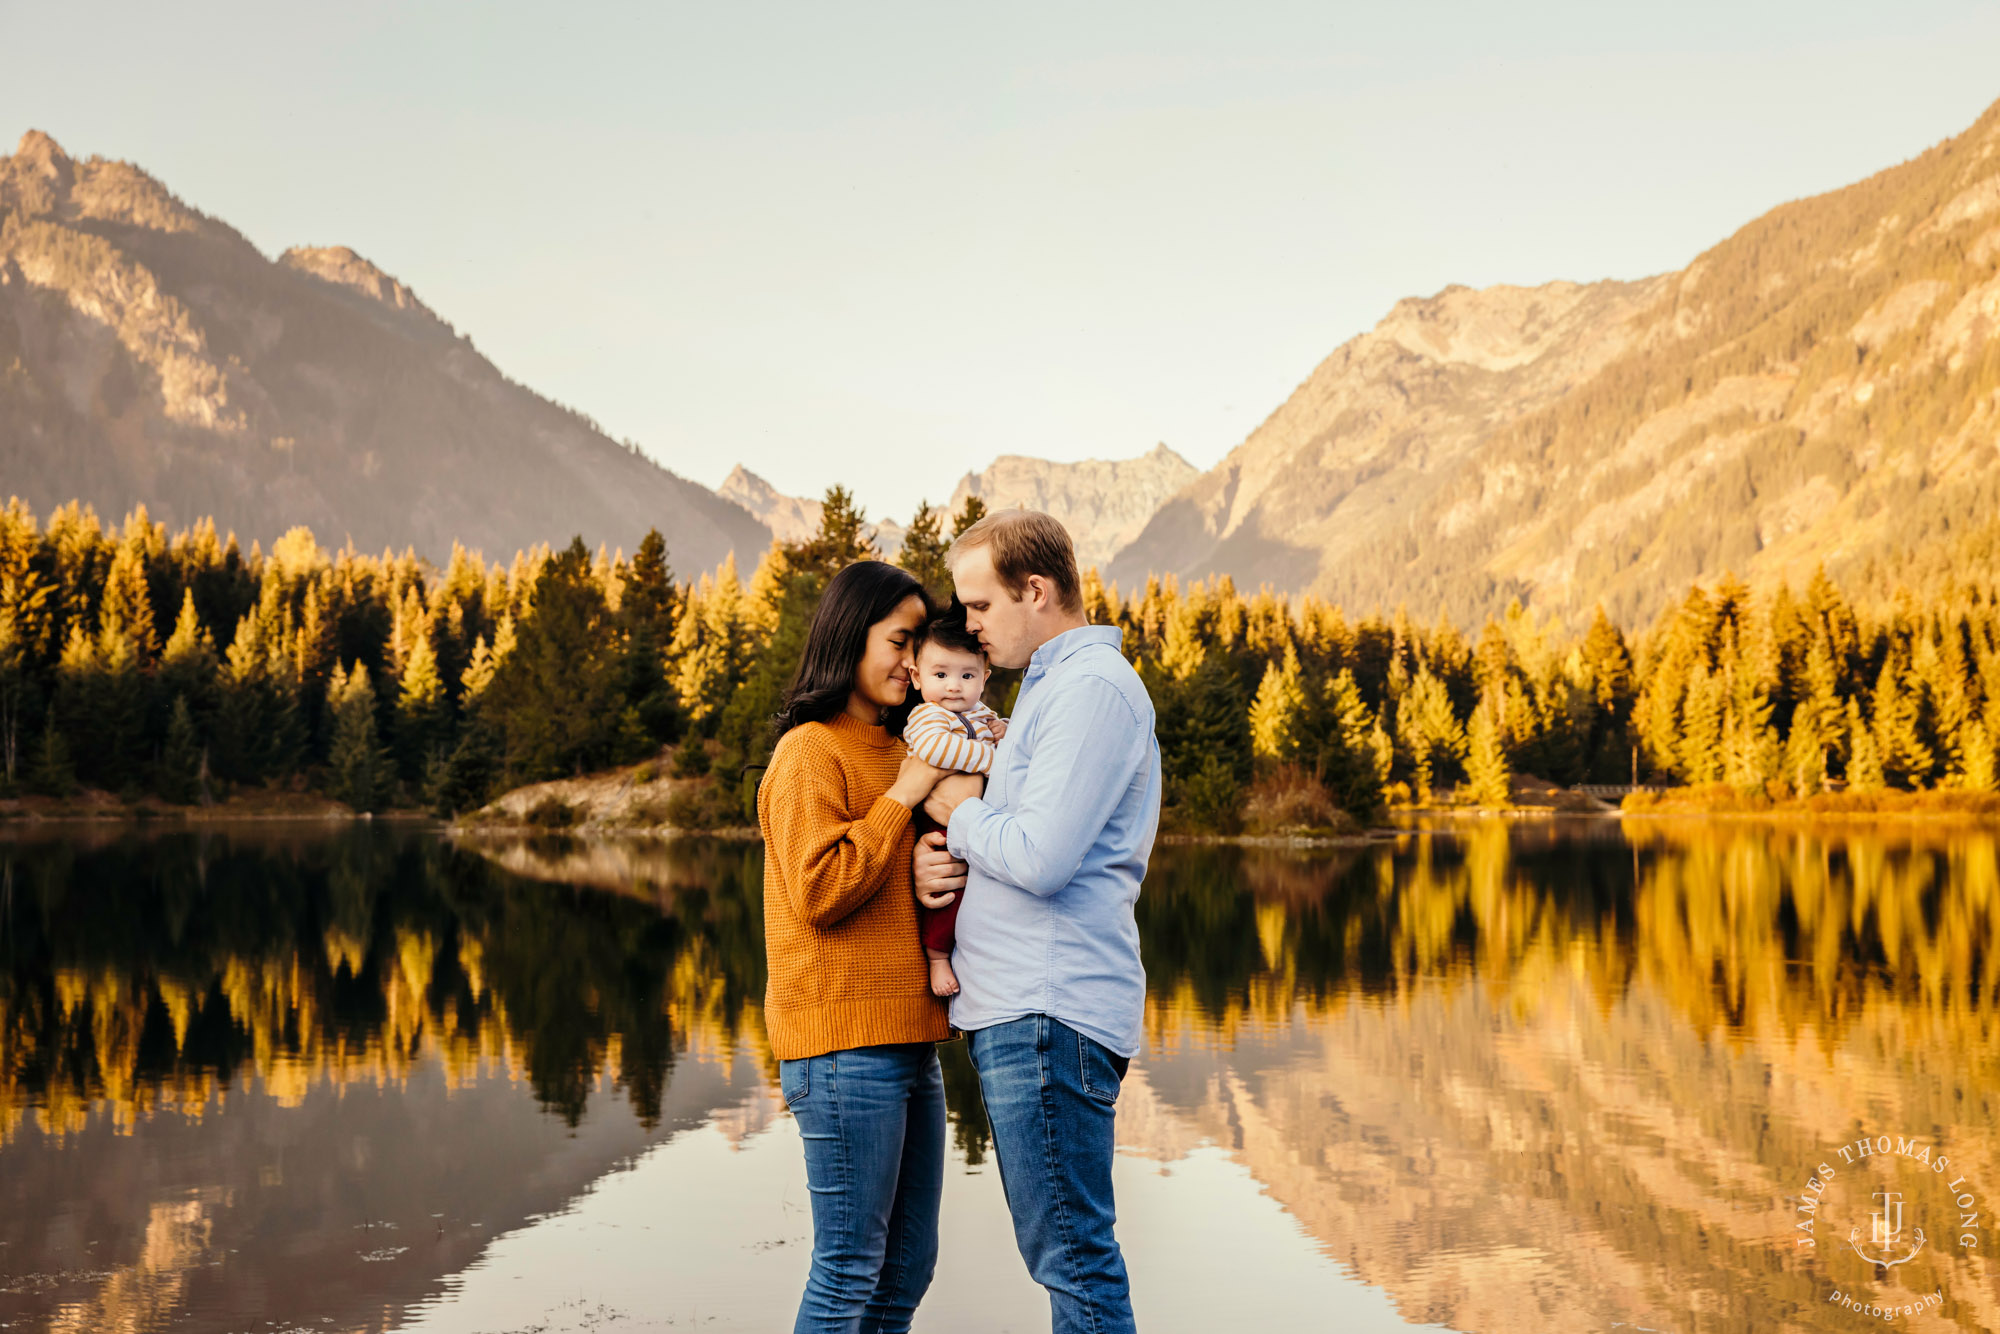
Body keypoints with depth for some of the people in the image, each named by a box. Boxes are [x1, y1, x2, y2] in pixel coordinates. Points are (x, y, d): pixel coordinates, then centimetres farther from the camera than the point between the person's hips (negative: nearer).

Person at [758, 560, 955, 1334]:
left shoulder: (892, 751, 19)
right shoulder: (810, 752, -7)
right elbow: (818, 890, -17)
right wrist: (902, 797, -11)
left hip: (908, 1042, 9)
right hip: (845, 1045, -9)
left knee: (909, 1265, 11)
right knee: (849, 1271, -4)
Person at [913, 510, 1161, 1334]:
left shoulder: (1092, 686, -12)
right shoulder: (1052, 687, 22)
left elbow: (1040, 858, -21)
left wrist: (961, 812, -3)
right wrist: (945, 857, 5)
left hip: (1050, 1015, -11)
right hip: (1019, 1011, 11)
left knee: (1072, 1255, -8)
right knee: (1065, 1252, 13)